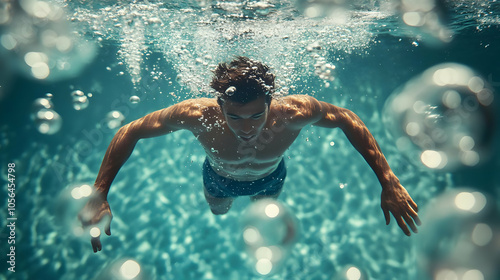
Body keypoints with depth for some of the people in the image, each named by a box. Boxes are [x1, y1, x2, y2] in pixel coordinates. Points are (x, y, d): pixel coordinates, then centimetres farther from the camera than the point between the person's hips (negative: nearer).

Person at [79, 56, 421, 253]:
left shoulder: (295, 113, -43)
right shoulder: (196, 114, -44)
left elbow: (348, 120, -24)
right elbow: (130, 132, -29)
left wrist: (389, 182, -28)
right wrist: (98, 196, -32)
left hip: (269, 178, 0)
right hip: (219, 179, 0)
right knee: (218, 211, 36)